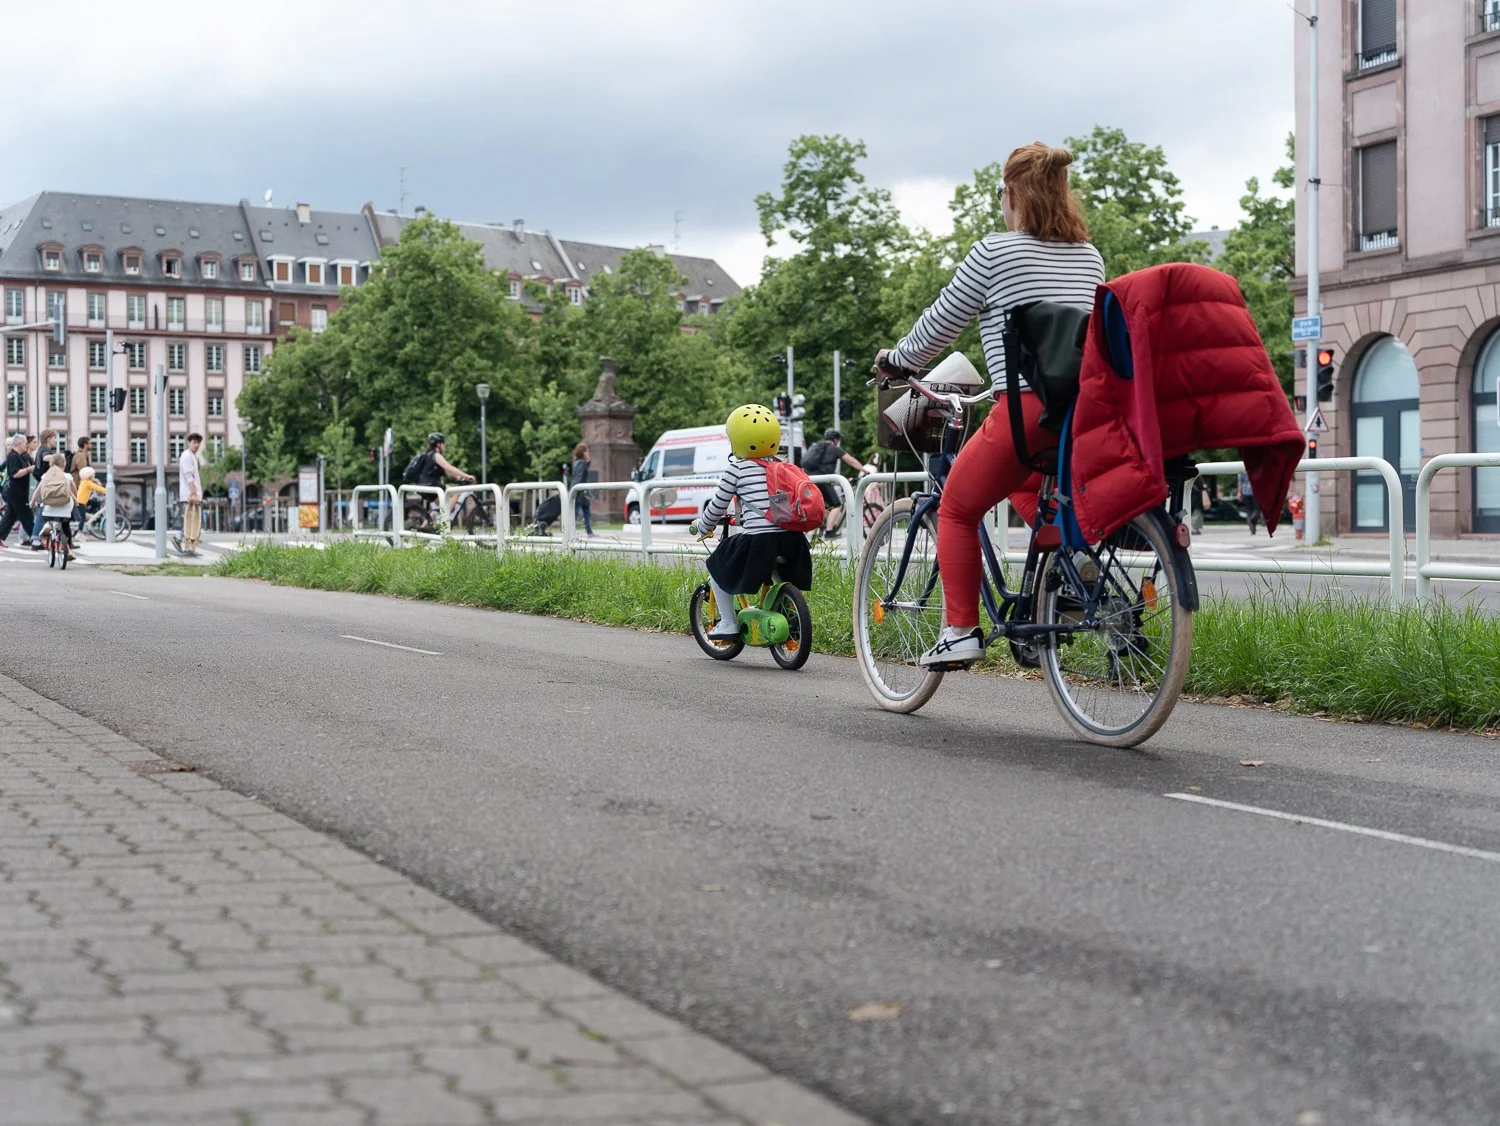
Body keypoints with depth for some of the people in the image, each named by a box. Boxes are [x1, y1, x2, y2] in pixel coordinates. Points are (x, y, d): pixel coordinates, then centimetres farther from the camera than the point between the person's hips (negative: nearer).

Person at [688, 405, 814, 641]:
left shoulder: (736, 468, 3)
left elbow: (718, 505, 7)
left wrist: (702, 527, 25)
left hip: (758, 540, -5)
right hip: (792, 539, 6)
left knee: (716, 566, 18)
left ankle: (728, 623, 14)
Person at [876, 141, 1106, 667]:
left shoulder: (993, 253, -2)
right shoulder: (1089, 255, 15)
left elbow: (939, 326, 5)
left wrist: (895, 360, 23)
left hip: (1028, 408, -6)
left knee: (956, 510, 10)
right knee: (1030, 491, 33)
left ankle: (960, 630, 3)